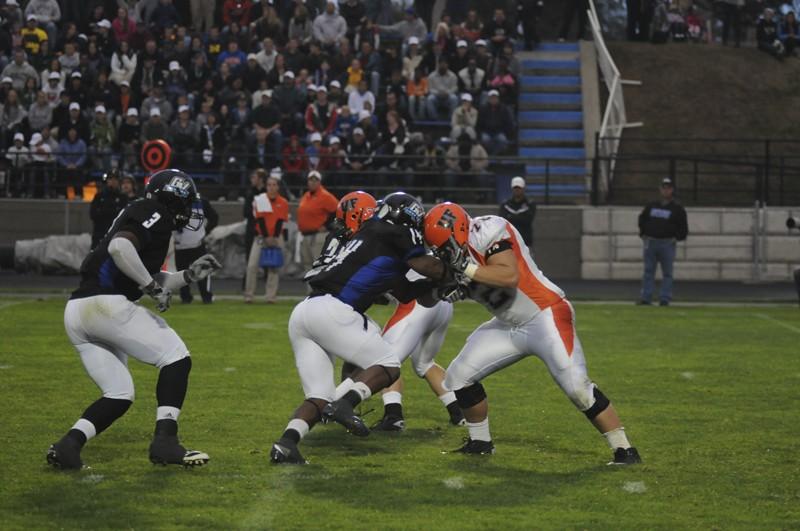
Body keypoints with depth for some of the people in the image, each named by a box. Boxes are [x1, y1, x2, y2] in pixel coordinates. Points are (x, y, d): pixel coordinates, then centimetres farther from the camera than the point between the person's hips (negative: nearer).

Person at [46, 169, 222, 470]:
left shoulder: (139, 215, 26)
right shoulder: (155, 215, -2)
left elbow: (153, 282, 31)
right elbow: (119, 246, -22)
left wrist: (189, 275, 23)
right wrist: (152, 285, -14)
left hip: (75, 313, 9)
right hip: (105, 304, -9)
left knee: (119, 395, 13)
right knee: (176, 358, -1)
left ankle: (68, 445, -4)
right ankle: (165, 441, -10)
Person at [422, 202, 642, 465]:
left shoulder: (488, 231, -20)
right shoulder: (460, 249, 6)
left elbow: (510, 276, -31)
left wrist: (467, 269, -29)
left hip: (545, 315, -9)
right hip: (509, 326, 9)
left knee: (577, 387, -17)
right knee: (458, 377, 5)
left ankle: (624, 450, -7)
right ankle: (480, 441, 22)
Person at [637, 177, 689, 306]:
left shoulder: (678, 209, 4)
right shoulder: (651, 206, 14)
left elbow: (683, 228, 3)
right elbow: (642, 219, 24)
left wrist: (676, 238, -10)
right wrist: (643, 234, 13)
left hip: (667, 244, -3)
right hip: (650, 243, 3)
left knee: (667, 272, -1)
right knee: (648, 271, 2)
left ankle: (665, 299, 2)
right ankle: (645, 298, 3)